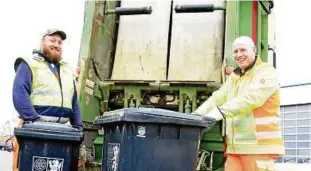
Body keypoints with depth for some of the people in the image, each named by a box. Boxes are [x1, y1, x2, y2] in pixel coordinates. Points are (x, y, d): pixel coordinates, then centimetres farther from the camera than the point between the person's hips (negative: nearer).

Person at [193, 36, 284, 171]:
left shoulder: (266, 72, -3)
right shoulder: (234, 76, 20)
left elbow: (250, 98, -20)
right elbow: (218, 98, 8)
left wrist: (217, 114, -31)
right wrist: (196, 115, -10)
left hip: (258, 147, -6)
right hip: (234, 148, 6)